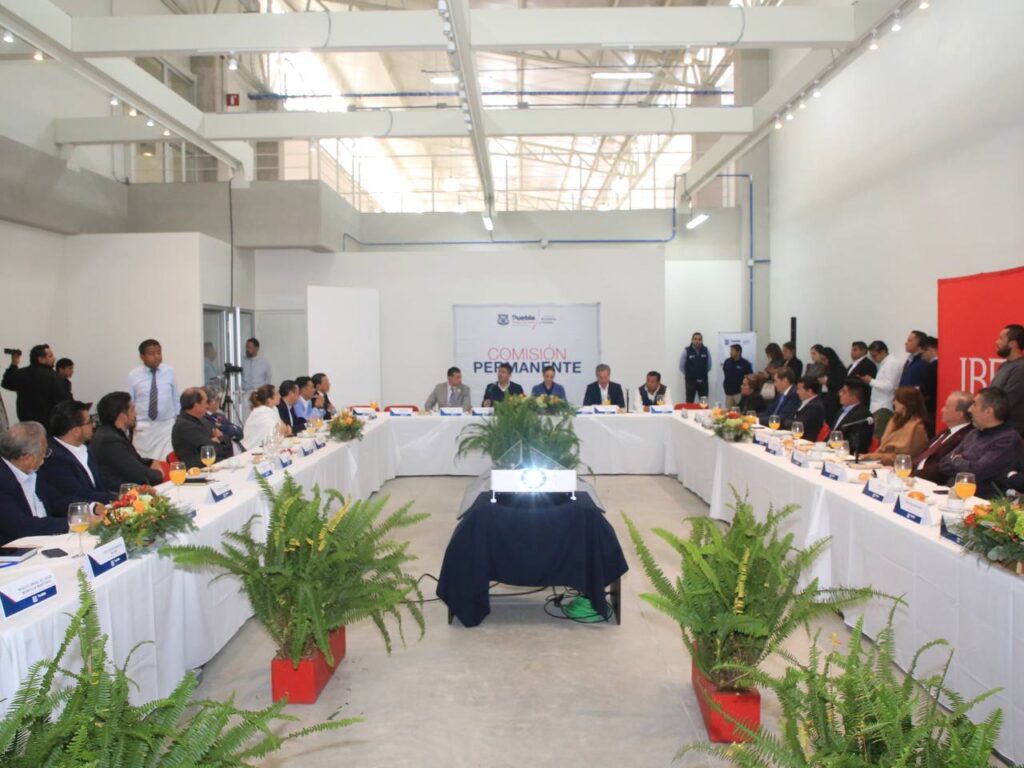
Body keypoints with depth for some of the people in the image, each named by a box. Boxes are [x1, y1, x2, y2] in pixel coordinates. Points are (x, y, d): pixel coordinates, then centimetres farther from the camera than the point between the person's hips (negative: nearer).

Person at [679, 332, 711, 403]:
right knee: (689, 402, 2)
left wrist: (703, 374, 13)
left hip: (703, 381, 3)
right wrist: (688, 375, 8)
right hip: (690, 381, -2)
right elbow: (681, 367, 0)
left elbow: (709, 366, 11)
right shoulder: (686, 351, -9)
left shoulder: (706, 351, -1)